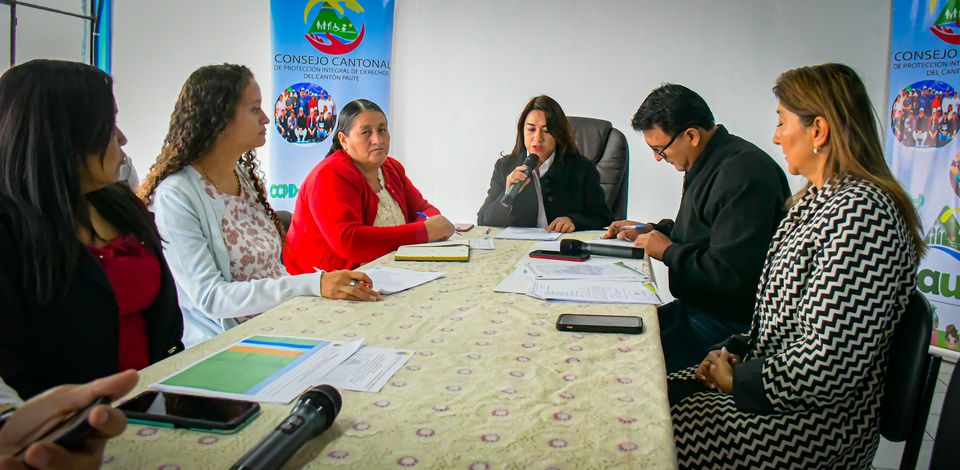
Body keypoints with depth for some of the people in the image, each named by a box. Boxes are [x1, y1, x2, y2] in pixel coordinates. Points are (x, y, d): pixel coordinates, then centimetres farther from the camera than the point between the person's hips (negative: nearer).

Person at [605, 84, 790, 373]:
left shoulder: (742, 174, -22)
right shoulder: (709, 163, 11)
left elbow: (731, 277, -27)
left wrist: (668, 251, -13)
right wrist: (652, 230, 13)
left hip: (731, 320, -10)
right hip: (698, 305, 10)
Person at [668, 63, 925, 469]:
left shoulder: (862, 212, -24)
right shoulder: (817, 200, 9)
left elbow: (827, 366, -28)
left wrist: (738, 379, -14)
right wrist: (735, 351, 2)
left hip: (817, 425, -9)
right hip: (770, 379, 9)